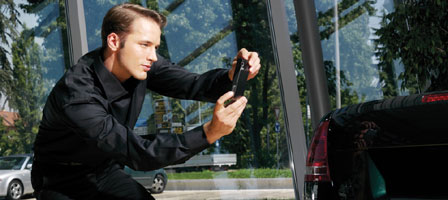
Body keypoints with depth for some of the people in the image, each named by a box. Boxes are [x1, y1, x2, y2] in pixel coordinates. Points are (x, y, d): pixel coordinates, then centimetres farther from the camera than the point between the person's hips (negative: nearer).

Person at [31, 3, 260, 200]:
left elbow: (192, 85, -12)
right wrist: (209, 133, -46)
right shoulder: (76, 94, -34)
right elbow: (138, 152, -37)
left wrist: (232, 76, -34)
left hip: (106, 172, 6)